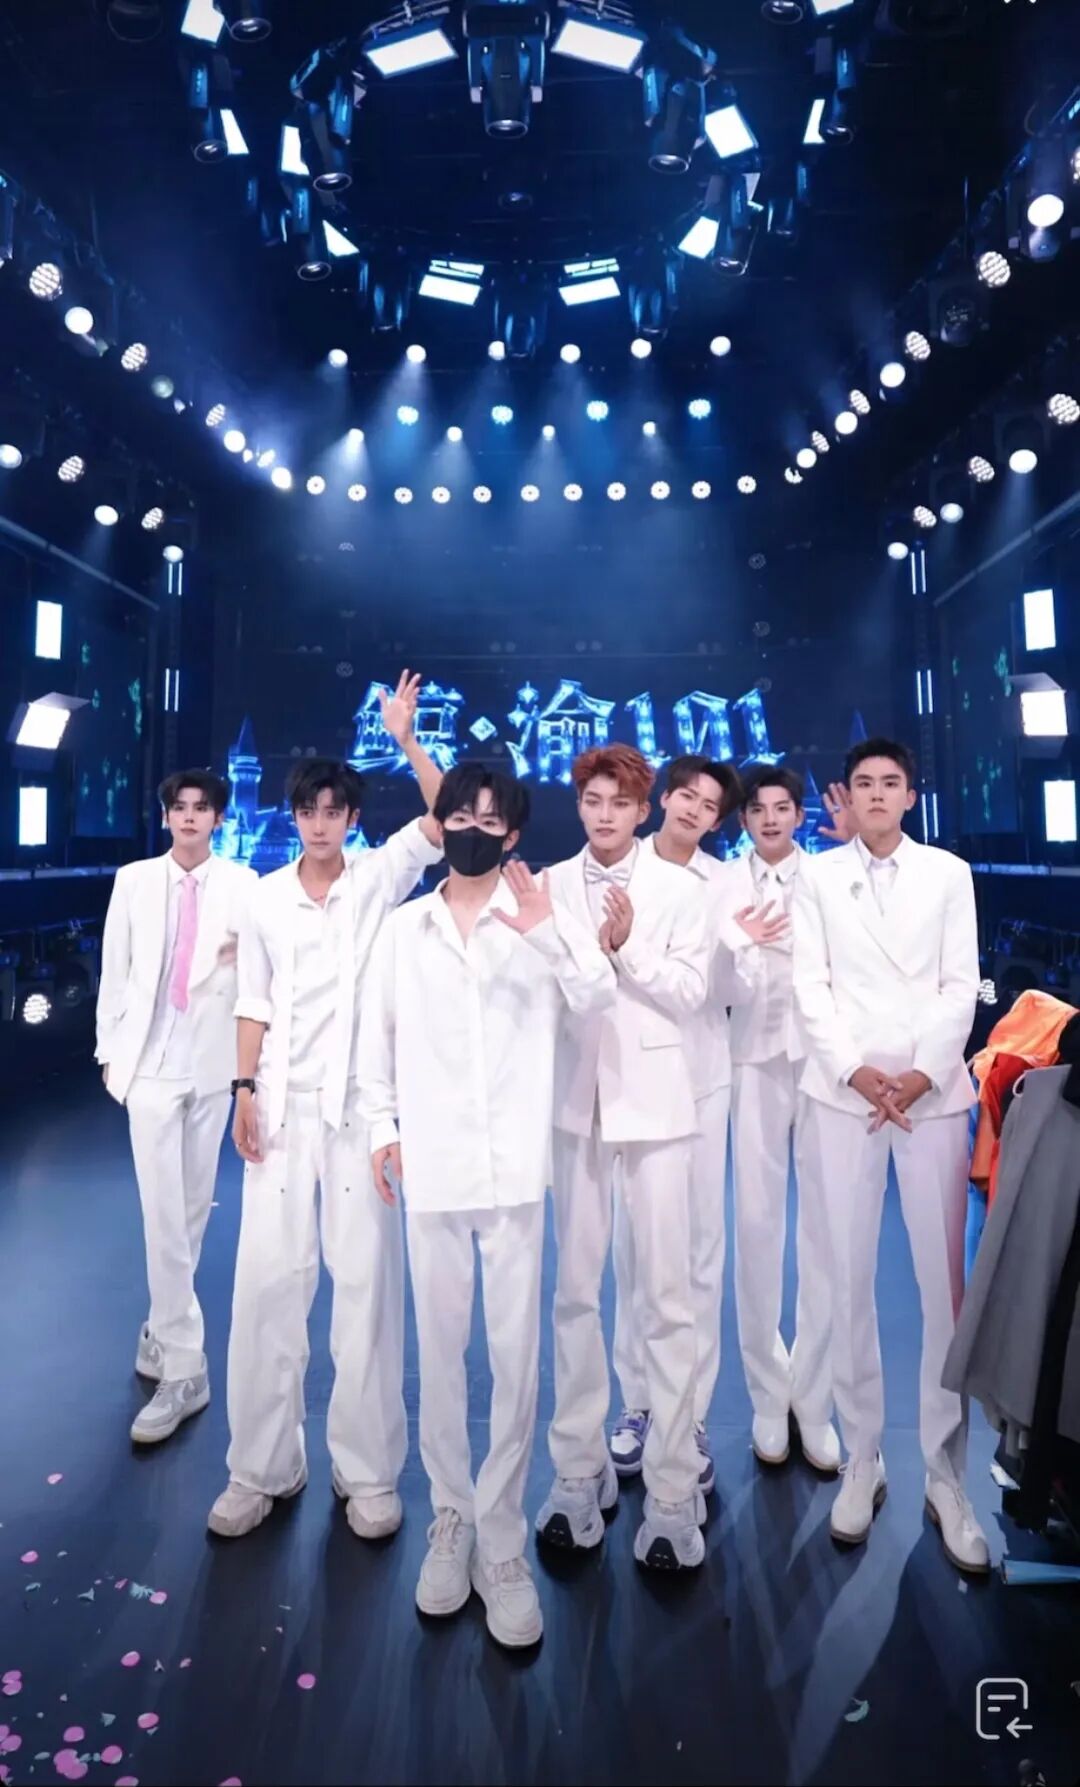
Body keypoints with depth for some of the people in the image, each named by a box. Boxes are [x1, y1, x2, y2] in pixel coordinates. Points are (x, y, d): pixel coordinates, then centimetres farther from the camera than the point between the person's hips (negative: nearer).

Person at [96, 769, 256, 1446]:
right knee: (163, 1212, -4)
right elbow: (115, 970, 6)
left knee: (196, 1204, 12)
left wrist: (244, 953, -23)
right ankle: (183, 1367, 2)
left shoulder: (243, 884, 0)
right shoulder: (134, 880, 3)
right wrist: (111, 1049, 5)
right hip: (151, 1060, -1)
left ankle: (165, 1326, 32)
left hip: (214, 1059, 1)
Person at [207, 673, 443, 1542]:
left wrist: (406, 740, -16)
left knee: (368, 1278, 4)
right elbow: (256, 1005, 7)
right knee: (268, 1278, 6)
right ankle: (262, 1467, 22)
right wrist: (245, 1092, -1)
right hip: (283, 1103, 2)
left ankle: (368, 1471, 18)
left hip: (361, 1102, -2)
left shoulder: (380, 878, 0)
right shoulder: (267, 898, 6)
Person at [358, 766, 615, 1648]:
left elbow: (598, 997, -11)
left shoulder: (543, 917, 2)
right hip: (431, 1165, 2)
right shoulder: (405, 927, 7)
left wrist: (546, 931, -24)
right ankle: (451, 1518, 29)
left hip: (513, 1164, -1)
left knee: (517, 1354, 2)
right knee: (439, 1351, 11)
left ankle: (502, 1539, 18)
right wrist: (381, 1125, 7)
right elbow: (378, 1031, 12)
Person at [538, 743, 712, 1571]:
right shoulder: (550, 886, 4)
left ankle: (673, 1488, 12)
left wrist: (626, 947, -15)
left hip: (652, 1099, -2)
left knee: (667, 1295, 0)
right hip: (576, 1098, 2)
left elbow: (690, 993, -3)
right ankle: (580, 1468, 24)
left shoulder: (677, 887, 1)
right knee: (575, 1289, 10)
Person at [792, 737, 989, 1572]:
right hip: (846, 1090, 0)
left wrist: (923, 1073, -9)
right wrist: (855, 1069, -9)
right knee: (851, 1276, 2)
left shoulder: (949, 872, 9)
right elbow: (811, 986, 2)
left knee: (944, 1278, 0)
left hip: (933, 1090, 0)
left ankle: (947, 1475, 12)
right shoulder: (819, 876, 8)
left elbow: (961, 983, 3)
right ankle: (863, 1459, 16)